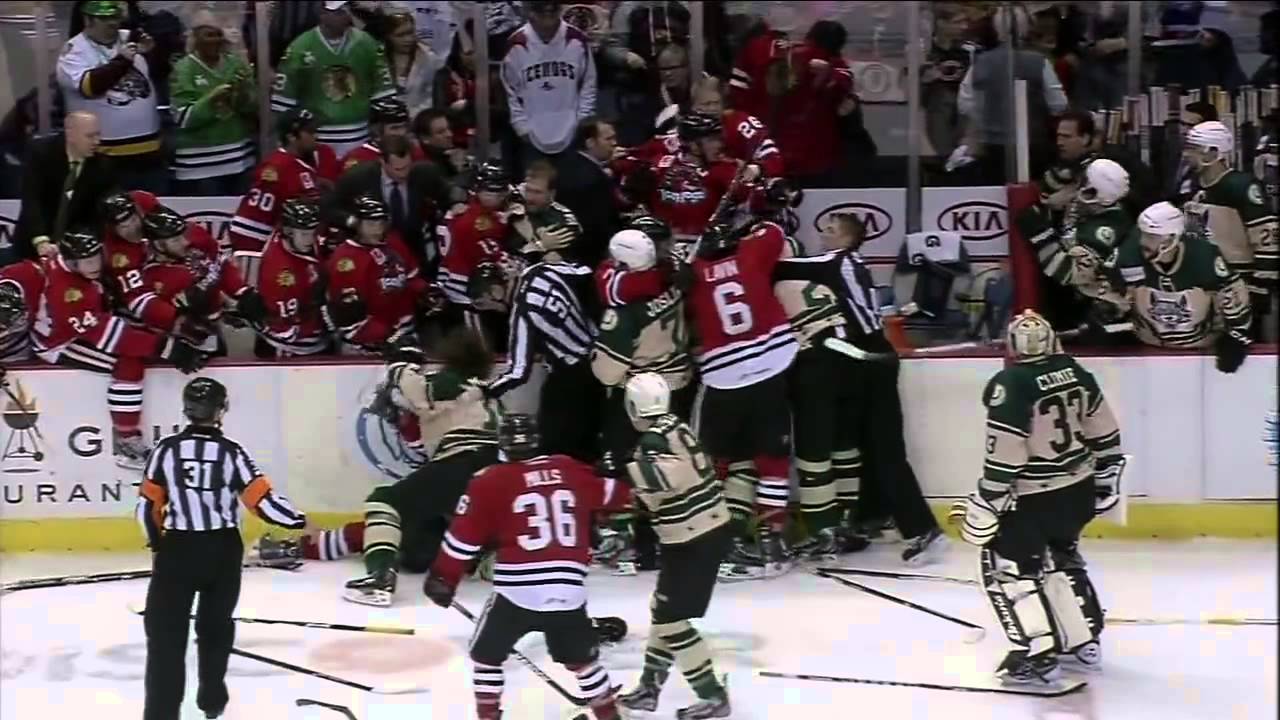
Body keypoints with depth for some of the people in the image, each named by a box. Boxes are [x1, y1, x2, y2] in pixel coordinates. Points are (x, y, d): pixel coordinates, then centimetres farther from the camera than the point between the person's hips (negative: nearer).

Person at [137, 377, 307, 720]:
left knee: (167, 630, 0)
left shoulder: (166, 449, -4)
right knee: (216, 624, 20)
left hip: (177, 548, -1)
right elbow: (262, 499, -10)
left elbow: (148, 506, 1)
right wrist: (299, 521, 4)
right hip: (222, 550, 1)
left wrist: (157, 543, 17)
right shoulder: (231, 452, -8)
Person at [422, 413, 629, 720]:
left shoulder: (491, 481, -1)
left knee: (486, 655, 17)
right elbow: (613, 495, 24)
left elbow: (463, 538, 0)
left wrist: (442, 579, 10)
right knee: (582, 658, 22)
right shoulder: (572, 470, 9)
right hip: (568, 589, 3)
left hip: (518, 590, -3)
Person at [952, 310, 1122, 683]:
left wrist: (985, 505, -13)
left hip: (1036, 497, -8)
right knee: (1061, 557, 27)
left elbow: (1003, 456, -21)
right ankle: (1085, 639, 31)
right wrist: (1106, 479, 22)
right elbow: (1103, 431, 10)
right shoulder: (1074, 372, 2)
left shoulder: (1009, 385, -19)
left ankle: (1037, 654, -1)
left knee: (1006, 565, 4)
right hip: (1079, 488, 8)